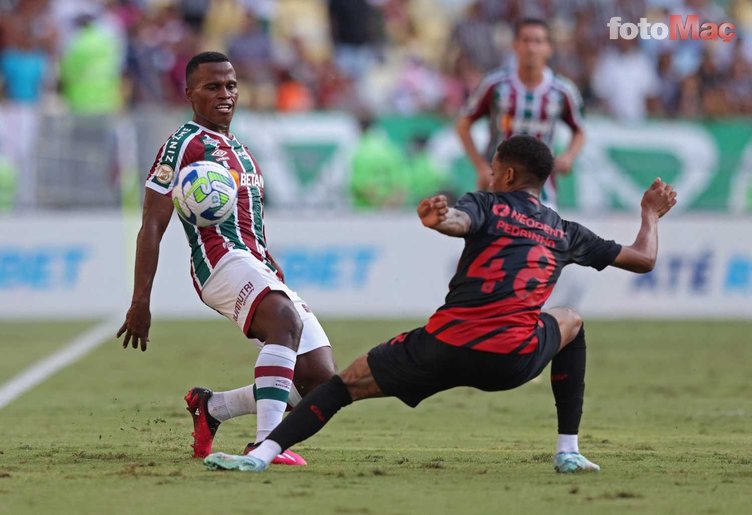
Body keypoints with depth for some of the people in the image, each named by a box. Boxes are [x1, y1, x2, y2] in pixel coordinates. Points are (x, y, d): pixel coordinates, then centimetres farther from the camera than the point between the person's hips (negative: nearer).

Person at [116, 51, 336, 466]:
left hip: (262, 271, 9)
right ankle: (267, 444, -49)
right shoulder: (185, 144, 2)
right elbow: (152, 227, -4)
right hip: (221, 260, -9)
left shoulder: (241, 151, 29)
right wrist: (140, 302, -11)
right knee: (287, 320, -38)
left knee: (321, 381, -1)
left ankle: (212, 408, 16)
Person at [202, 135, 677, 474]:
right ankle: (569, 450, 27)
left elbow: (457, 222, -14)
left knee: (346, 383, 14)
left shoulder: (487, 204, 13)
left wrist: (438, 217, -35)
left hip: (445, 347, -2)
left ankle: (262, 454, -5)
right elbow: (643, 258, 31)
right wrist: (651, 215, 50)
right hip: (515, 361, 2)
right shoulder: (565, 233, 22)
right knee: (571, 323, 35)